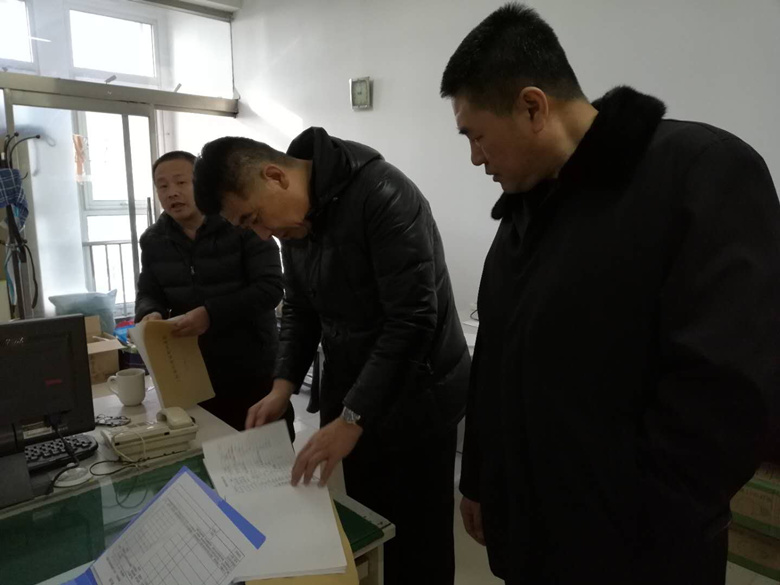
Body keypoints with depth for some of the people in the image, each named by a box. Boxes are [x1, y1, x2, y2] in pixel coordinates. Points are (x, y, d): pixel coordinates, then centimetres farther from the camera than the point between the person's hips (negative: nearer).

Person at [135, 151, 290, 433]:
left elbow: (270, 288, -16)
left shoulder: (243, 224, -11)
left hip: (256, 371, -4)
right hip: (195, 376, 4)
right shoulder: (153, 240, 6)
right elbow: (148, 294, 12)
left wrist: (211, 313, -27)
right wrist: (150, 314, -13)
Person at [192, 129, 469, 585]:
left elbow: (413, 319, -25)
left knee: (418, 545, 8)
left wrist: (351, 418, -23)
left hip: (415, 398, -6)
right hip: (350, 398, 7)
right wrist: (283, 387, 0)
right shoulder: (294, 217, 3)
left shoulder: (382, 196, -22)